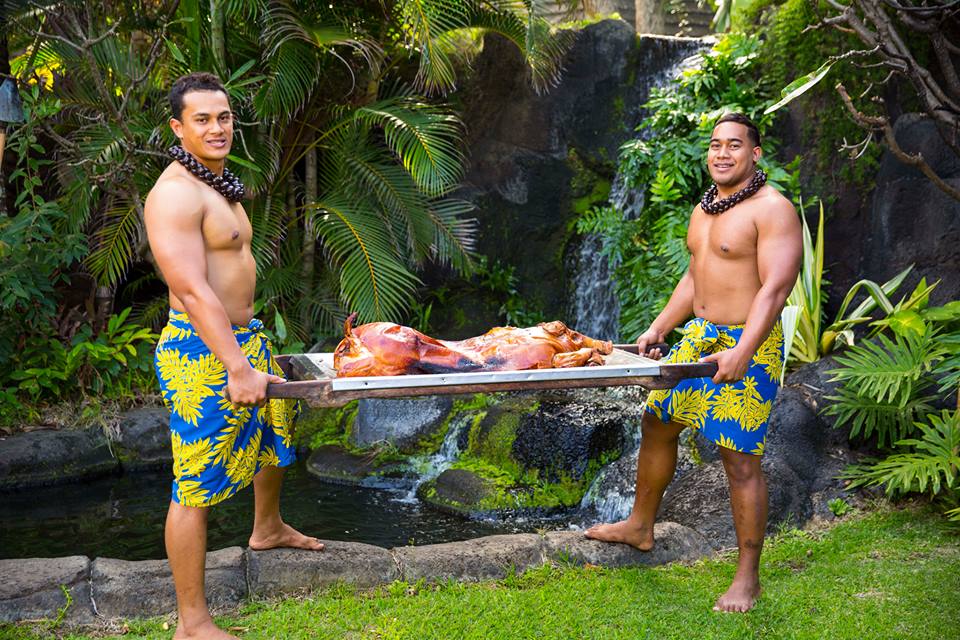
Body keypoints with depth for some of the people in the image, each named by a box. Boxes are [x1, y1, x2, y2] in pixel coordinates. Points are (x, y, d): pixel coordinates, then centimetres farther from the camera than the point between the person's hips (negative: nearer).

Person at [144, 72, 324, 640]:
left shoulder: (218, 184, 14)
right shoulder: (176, 194, -19)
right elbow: (193, 290, -27)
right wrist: (238, 368, -32)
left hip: (246, 337, 11)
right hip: (202, 352, -11)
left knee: (279, 429, 29)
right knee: (197, 487, -6)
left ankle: (268, 528, 55)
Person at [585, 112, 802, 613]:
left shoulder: (773, 211, -14)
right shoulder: (704, 210, 13)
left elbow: (775, 289, -22)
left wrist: (742, 353, -32)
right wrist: (658, 329, 14)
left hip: (748, 347, -9)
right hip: (699, 337, 9)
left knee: (739, 458, -8)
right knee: (656, 423, 17)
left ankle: (747, 578, 4)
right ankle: (639, 526, 39)